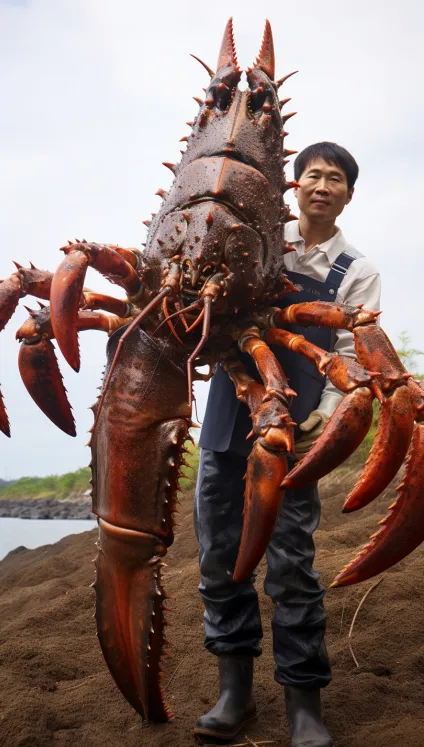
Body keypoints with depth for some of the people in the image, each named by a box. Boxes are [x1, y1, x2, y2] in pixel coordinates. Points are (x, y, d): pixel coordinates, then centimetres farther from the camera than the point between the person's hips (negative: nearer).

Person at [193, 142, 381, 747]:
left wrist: (326, 419, -17)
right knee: (218, 551, 6)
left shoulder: (357, 273, 5)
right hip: (227, 417, 3)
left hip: (292, 429, -3)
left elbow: (350, 354, -2)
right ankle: (236, 688, 21)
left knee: (291, 562, -3)